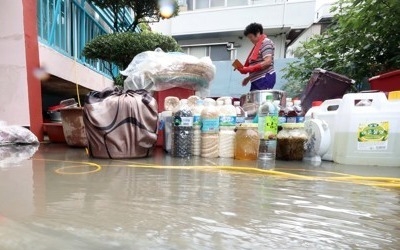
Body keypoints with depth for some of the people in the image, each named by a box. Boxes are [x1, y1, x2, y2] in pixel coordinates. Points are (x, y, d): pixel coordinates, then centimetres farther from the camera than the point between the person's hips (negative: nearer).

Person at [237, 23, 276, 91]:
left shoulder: (265, 42, -3)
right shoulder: (258, 45, 24)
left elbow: (267, 62, -16)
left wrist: (249, 69, -19)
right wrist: (249, 77, 14)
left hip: (265, 78, -9)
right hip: (257, 80, 9)